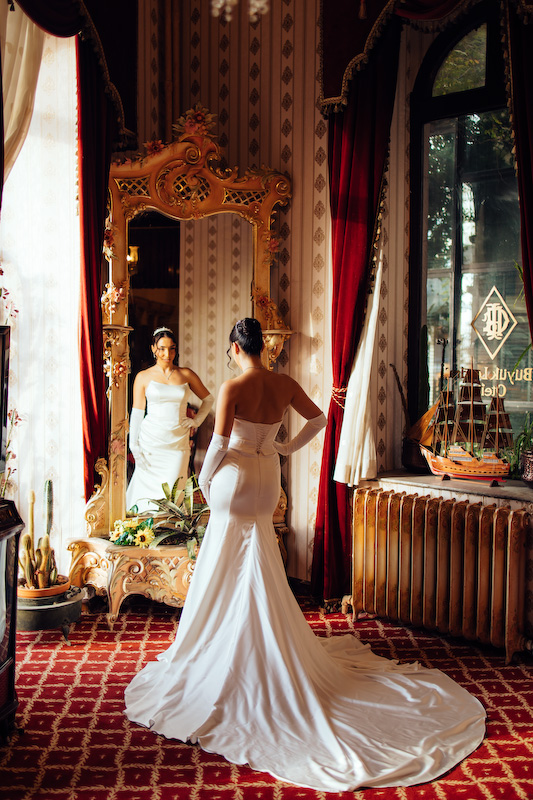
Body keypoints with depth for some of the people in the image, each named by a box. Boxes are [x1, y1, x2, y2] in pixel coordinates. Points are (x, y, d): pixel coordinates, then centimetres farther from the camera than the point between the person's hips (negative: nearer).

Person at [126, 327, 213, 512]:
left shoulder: (186, 375, 8)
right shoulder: (143, 377, 4)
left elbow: (208, 399, 21)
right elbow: (137, 413, 3)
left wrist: (196, 421, 8)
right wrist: (134, 446, -4)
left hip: (178, 443, 1)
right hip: (151, 442, -1)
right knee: (148, 491, -3)